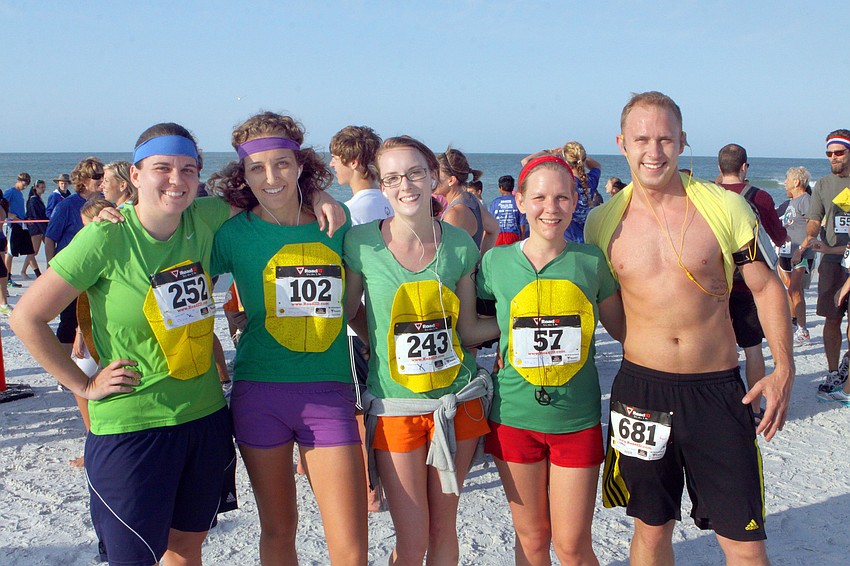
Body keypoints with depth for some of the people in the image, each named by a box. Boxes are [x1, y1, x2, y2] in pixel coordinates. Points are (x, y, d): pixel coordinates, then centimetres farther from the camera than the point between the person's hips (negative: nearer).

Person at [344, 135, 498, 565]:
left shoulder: (459, 243, -1)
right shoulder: (362, 241, -8)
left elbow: (467, 329, 5)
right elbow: (345, 315, 4)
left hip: (458, 401, 3)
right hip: (395, 406, -2)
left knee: (444, 528, 15)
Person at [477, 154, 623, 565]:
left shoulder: (592, 261, -2)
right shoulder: (496, 262, -3)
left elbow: (620, 327, 10)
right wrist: (512, 328, -5)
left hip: (577, 418, 0)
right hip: (514, 415, 0)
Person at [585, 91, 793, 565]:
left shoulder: (726, 207, -5)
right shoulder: (603, 221, 0)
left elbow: (767, 287, 3)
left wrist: (784, 370, -5)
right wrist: (639, 345, 5)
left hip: (718, 388, -1)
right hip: (641, 388, 1)